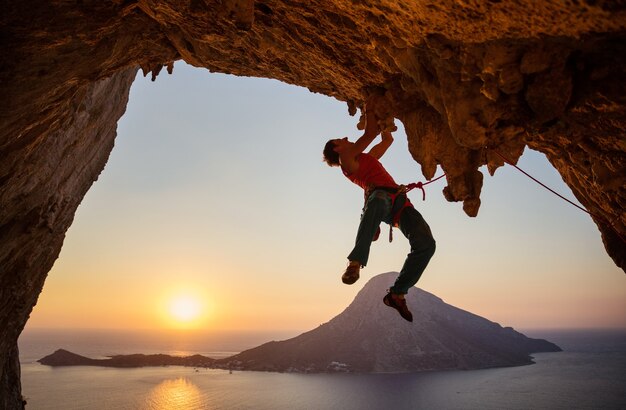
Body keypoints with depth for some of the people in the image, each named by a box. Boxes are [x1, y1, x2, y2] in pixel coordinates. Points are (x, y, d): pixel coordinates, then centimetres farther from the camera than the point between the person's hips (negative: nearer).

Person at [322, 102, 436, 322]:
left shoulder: (367, 158, 40)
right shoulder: (347, 159, 17)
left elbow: (387, 139, 49)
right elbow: (371, 133, 11)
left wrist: (380, 115, 46)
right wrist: (369, 109, 23)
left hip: (399, 202, 7)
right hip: (381, 195, -7)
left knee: (426, 243, -19)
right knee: (378, 199, -47)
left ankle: (397, 293, -13)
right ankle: (355, 263, -51)